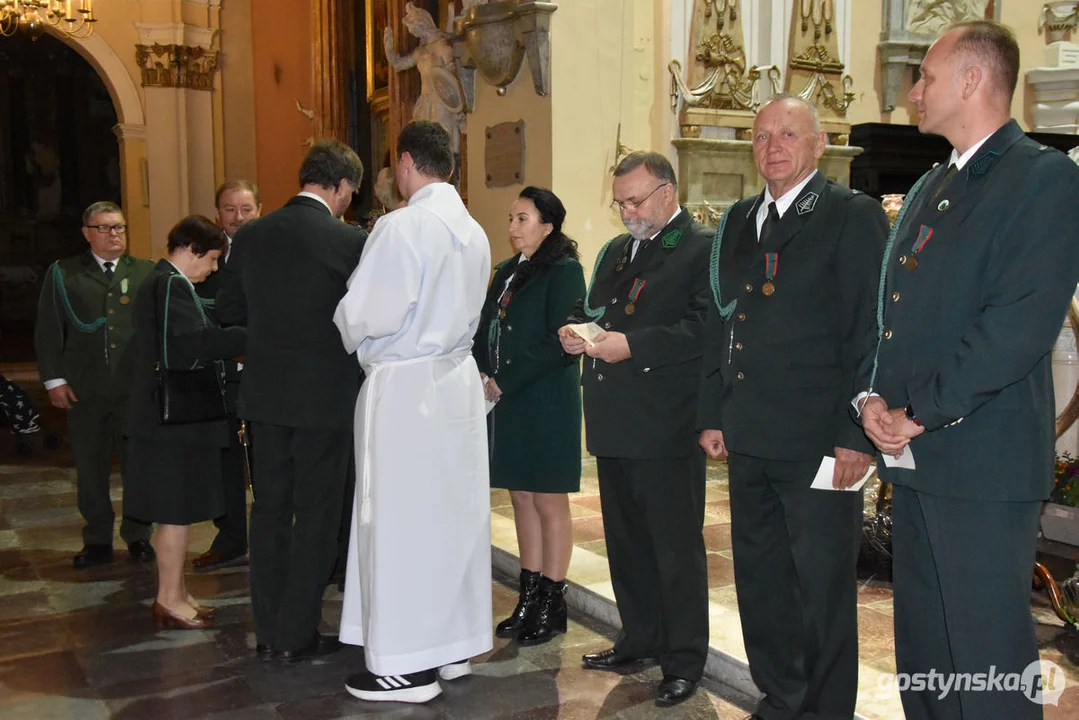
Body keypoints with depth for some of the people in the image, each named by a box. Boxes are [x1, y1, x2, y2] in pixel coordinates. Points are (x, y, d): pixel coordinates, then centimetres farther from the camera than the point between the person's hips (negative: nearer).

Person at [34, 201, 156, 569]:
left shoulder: (146, 273, 8)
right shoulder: (63, 274, 8)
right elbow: (48, 331, 6)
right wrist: (54, 379, -1)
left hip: (136, 389, 0)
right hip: (84, 391, 0)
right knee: (90, 469, 8)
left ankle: (138, 536, 20)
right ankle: (97, 541, 20)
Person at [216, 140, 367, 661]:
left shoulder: (250, 236, 2)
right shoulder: (349, 241, -12)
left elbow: (229, 310, 8)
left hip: (265, 392, 5)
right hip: (324, 395, -5)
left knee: (270, 507, 14)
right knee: (316, 512, 6)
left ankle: (268, 631, 22)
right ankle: (296, 634, 13)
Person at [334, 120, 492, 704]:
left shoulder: (403, 226, -15)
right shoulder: (473, 231, 9)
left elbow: (369, 315, -16)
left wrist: (349, 333, 4)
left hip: (404, 387, -8)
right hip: (458, 378, 8)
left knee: (401, 519, 1)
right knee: (454, 511, 14)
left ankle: (407, 665, 10)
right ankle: (454, 643, 26)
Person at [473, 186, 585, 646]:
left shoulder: (564, 271, -8)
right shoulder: (506, 272, 16)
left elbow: (557, 343, -16)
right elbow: (484, 331, 15)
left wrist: (504, 383, -15)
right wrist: (483, 377, -3)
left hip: (546, 402, -7)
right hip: (505, 402, 7)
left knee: (549, 503, 1)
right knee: (521, 499, 12)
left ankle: (551, 605, 11)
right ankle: (529, 598, 21)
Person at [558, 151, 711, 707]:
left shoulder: (701, 249, -7)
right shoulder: (614, 251, 19)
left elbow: (704, 327, -19)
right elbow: (588, 307, 25)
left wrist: (634, 345, -23)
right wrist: (575, 330, 2)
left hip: (666, 428, -8)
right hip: (614, 425, 8)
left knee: (676, 547, 2)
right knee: (625, 542, 17)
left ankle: (684, 661, 15)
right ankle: (640, 639, 32)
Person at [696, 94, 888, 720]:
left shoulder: (855, 217, -6)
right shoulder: (738, 222, 14)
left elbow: (870, 332, -11)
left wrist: (857, 435, -16)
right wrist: (712, 414, 13)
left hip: (818, 440, -7)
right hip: (749, 439, 7)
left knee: (823, 587, 5)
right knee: (760, 578, 16)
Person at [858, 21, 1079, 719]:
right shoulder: (928, 189, 18)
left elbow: (1021, 325, -19)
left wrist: (920, 413, -16)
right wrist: (872, 394, 0)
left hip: (984, 464, -8)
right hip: (912, 458, 8)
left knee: (987, 661, 2)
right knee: (921, 647, 18)